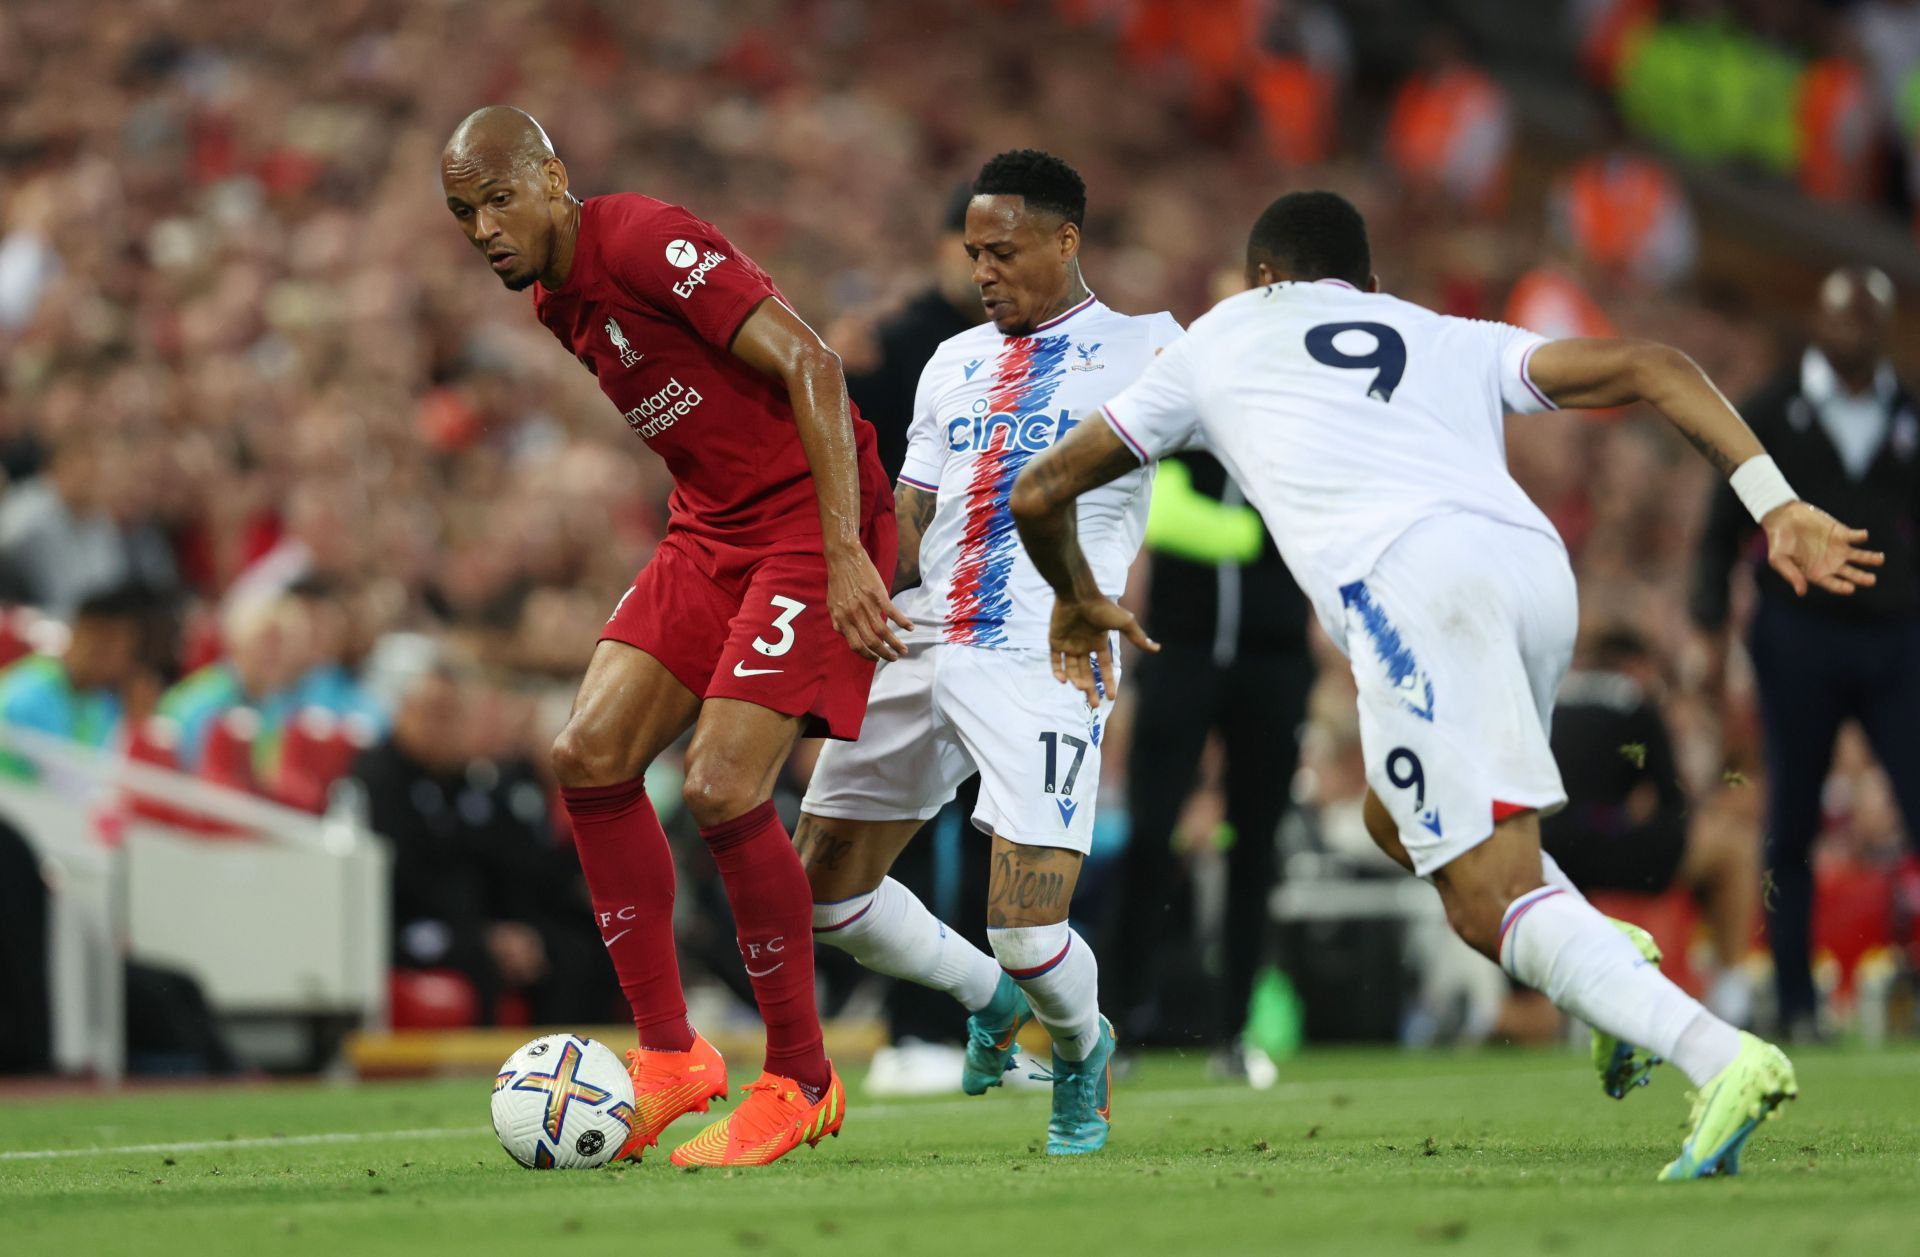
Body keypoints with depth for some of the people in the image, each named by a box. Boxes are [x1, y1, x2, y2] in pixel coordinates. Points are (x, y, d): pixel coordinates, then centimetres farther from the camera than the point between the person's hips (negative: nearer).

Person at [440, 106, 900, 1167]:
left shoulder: (644, 242, -18)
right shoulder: (552, 301, 10)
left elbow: (807, 366, -22)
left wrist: (843, 553, -26)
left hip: (808, 524, -9)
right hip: (709, 530, 9)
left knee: (721, 789, -17)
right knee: (588, 758, -3)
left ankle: (802, 1082, -2)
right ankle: (667, 1054, 6)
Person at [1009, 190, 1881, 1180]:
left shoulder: (1222, 338, 31)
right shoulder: (1457, 342, 34)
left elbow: (1040, 492, 37)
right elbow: (1648, 368, 19)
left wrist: (1077, 601, 57)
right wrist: (1777, 505, 12)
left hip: (1406, 580, -5)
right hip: (1537, 564, 5)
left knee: (1495, 901, -9)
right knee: (1400, 821, 28)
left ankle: (1720, 1058, -31)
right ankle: (1607, 958, 2)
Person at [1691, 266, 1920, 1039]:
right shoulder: (1773, 414, 5)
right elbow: (1724, 525, 7)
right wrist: (1714, 622, -4)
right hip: (1800, 634, -1)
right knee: (1791, 826, 2)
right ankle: (1796, 1004, 9)